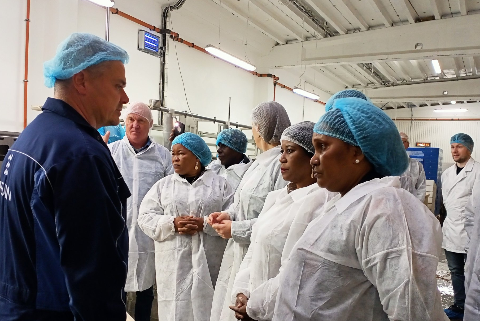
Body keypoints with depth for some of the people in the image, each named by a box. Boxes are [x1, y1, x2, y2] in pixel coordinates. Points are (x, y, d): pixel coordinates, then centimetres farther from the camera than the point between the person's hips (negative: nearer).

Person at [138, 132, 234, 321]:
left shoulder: (220, 184, 5)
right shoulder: (163, 185, 10)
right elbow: (145, 217, 3)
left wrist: (205, 224, -16)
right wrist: (173, 223, -12)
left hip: (208, 263, -1)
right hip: (174, 263, 1)